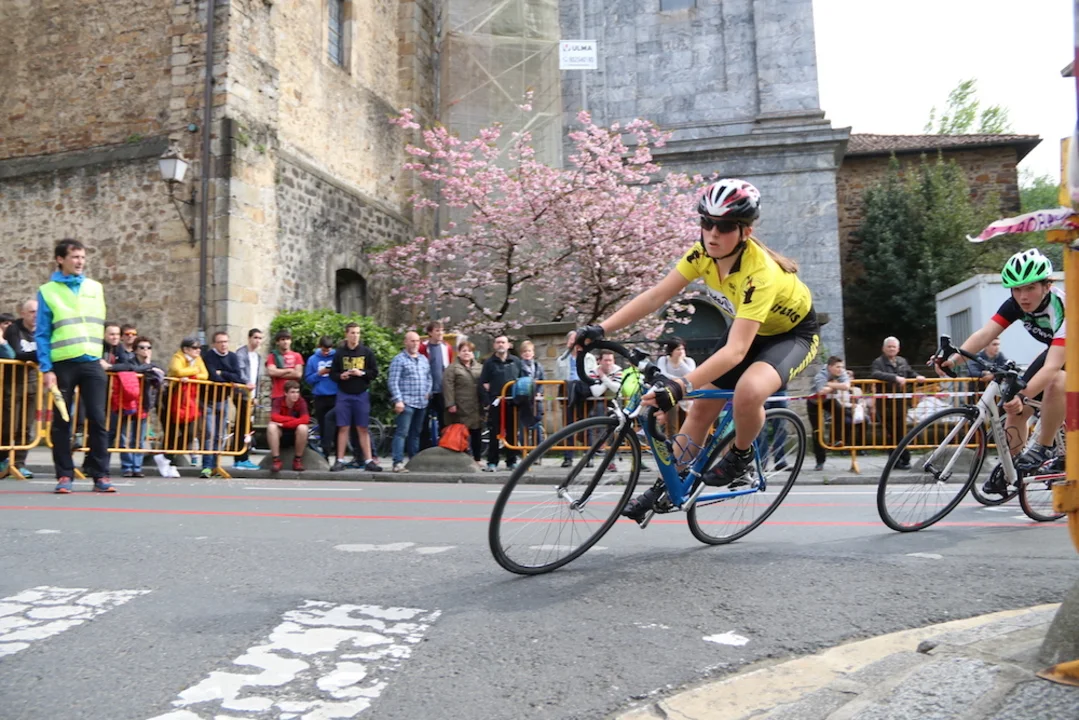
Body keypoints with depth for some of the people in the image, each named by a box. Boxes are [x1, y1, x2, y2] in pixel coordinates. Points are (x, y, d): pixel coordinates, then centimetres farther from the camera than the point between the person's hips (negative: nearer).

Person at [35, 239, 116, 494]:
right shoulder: (47, 291, 1)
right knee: (62, 421, 4)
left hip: (92, 363, 2)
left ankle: (100, 475, 3)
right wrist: (46, 369, -9)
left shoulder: (96, 288, 11)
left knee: (98, 419, -2)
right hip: (63, 365, -2)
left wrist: (99, 354, 12)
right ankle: (64, 475, 12)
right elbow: (41, 334, -1)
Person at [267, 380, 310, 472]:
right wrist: (295, 419, -27)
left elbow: (305, 419, -27)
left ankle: (298, 459, -14)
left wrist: (283, 423, -30)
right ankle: (276, 459, -21)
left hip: (295, 435, 0)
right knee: (271, 426, -30)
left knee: (303, 427, -32)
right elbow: (274, 417, -29)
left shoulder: (301, 402, -12)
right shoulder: (278, 401, -12)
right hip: (281, 434, 0)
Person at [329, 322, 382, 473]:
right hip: (344, 395, 0)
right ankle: (340, 460, 9)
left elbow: (375, 372, 2)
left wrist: (362, 373, -13)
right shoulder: (340, 353, 3)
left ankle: (368, 461, 5)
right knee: (343, 428, 3)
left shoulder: (367, 352, 2)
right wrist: (340, 376, -13)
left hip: (361, 395, 0)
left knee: (363, 429, 3)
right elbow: (332, 374, 7)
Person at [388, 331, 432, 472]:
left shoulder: (423, 359, 17)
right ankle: (398, 463, -13)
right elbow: (393, 382, -10)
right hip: (406, 402, -7)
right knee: (402, 433, -11)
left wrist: (428, 392, 7)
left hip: (422, 403, 7)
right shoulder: (399, 359, -4)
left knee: (416, 433, 13)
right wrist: (398, 400, -17)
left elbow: (429, 377, 24)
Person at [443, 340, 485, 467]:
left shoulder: (479, 367, 16)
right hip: (461, 408, -5)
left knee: (477, 434, 7)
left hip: (476, 408, 5)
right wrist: (450, 404, -16)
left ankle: (477, 459, 17)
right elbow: (448, 386, -9)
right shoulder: (453, 368, -1)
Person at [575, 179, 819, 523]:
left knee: (748, 392, -34)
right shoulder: (704, 252, -20)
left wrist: (681, 385, -58)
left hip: (792, 333, -6)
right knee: (702, 405, 1)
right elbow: (656, 295, -21)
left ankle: (741, 455, -3)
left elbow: (736, 350, -46)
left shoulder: (759, 272, -38)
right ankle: (668, 484, 19)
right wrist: (601, 329, -32)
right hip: (748, 327, 6)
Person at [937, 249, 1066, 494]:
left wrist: (1023, 396, -60)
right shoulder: (1015, 304, -21)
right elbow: (984, 334, -32)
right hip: (1054, 349, 6)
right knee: (1015, 407, -5)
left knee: (1056, 383, -37)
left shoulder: (1062, 307, -38)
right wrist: (954, 357, -51)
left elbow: (1052, 367, -47)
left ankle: (1043, 448, -19)